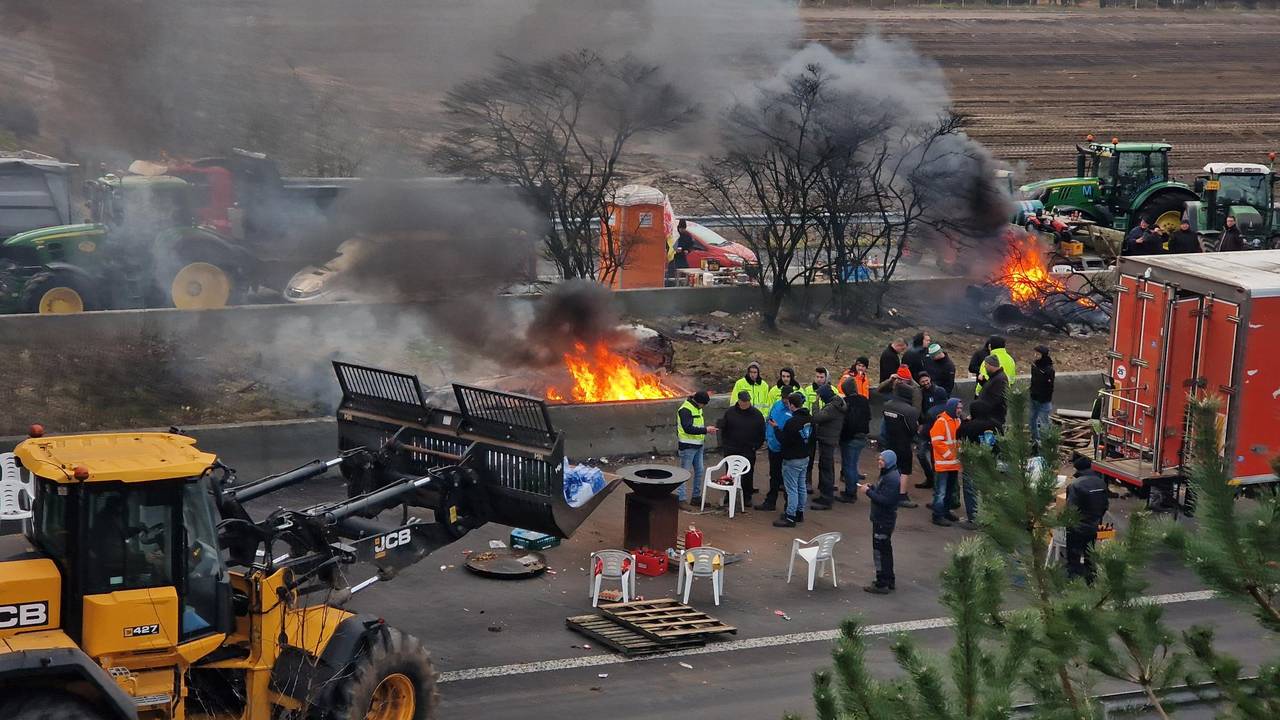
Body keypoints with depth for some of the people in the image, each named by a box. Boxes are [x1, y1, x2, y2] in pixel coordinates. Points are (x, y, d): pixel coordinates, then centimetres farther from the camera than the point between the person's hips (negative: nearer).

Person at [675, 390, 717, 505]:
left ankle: (696, 497, 23)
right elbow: (688, 428, -26)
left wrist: (707, 428, 8)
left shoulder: (698, 408, 11)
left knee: (700, 471, 12)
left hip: (698, 445, 9)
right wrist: (705, 430, -24)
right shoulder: (685, 410, -19)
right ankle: (680, 499, 2)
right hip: (687, 447, -9)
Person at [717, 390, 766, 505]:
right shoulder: (730, 412, 0)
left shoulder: (756, 415, -2)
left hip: (748, 451, -1)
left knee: (748, 475, 4)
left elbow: (762, 433, 5)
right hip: (731, 450, 1)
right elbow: (723, 428, 8)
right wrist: (724, 443, 2)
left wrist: (756, 446, 0)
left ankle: (747, 497, 15)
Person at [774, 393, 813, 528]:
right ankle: (799, 513, 27)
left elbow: (784, 441, -20)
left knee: (792, 489, -3)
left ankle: (790, 518, 0)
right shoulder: (810, 419, 3)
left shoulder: (792, 422, -25)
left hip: (792, 460, -9)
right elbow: (812, 437, 14)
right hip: (805, 458, 9)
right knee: (801, 487, 17)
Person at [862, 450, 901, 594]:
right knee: (885, 550, 19)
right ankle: (889, 580, 30)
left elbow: (885, 500, -28)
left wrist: (868, 492, -22)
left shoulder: (891, 478, -23)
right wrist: (872, 487, 2)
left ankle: (882, 584, 0)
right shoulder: (887, 474, 10)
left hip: (884, 521, -11)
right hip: (883, 518, 11)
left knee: (880, 551, -5)